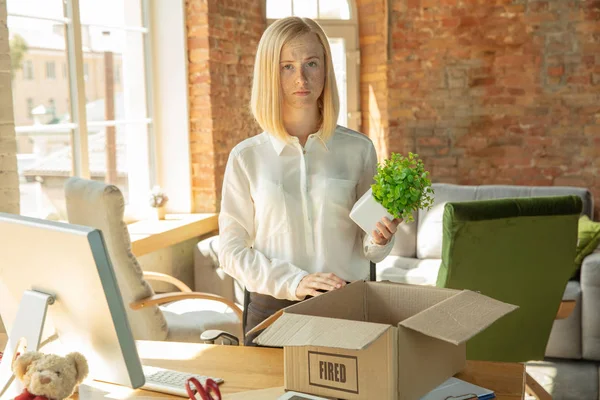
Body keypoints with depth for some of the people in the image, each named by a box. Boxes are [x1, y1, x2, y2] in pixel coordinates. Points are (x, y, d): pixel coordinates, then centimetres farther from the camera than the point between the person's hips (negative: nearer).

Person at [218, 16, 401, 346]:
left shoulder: (358, 149, 0)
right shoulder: (246, 157, -1)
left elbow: (369, 250, 9)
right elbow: (231, 251, 0)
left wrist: (379, 239, -13)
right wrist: (294, 282, -14)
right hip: (272, 309, 0)